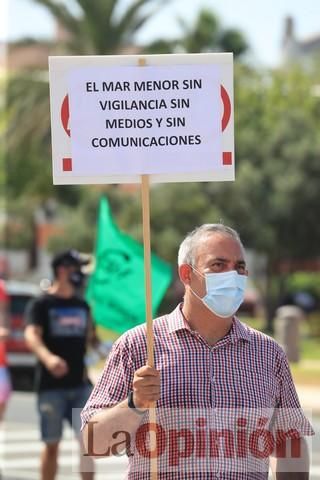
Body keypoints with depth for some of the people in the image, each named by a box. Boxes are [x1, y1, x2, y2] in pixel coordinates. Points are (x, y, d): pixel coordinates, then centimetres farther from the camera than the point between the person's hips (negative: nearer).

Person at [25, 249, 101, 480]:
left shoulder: (82, 306, 13)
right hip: (51, 385, -4)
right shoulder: (41, 305, -5)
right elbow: (32, 335, -21)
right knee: (52, 444, 3)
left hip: (80, 384, 4)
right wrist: (48, 358, -39)